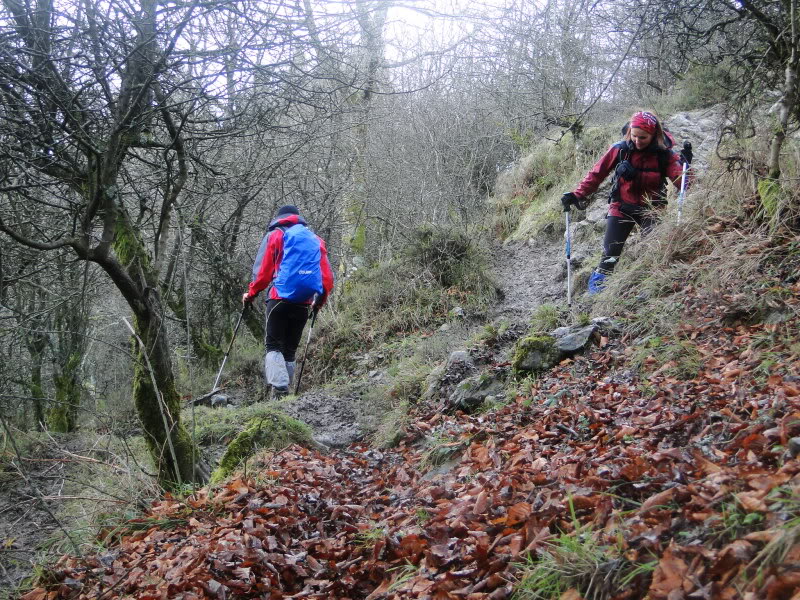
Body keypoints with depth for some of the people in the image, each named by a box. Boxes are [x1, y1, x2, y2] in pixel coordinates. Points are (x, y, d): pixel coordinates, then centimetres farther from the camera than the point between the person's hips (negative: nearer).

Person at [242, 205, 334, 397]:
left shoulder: (275, 235, 7)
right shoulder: (316, 240, 19)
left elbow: (263, 270, -2)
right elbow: (327, 276, 12)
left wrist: (251, 294, 8)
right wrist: (319, 301, 21)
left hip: (280, 298, -4)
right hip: (304, 303, 4)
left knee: (274, 345, -1)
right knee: (290, 349, 12)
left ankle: (279, 387, -21)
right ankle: (285, 391, 9)